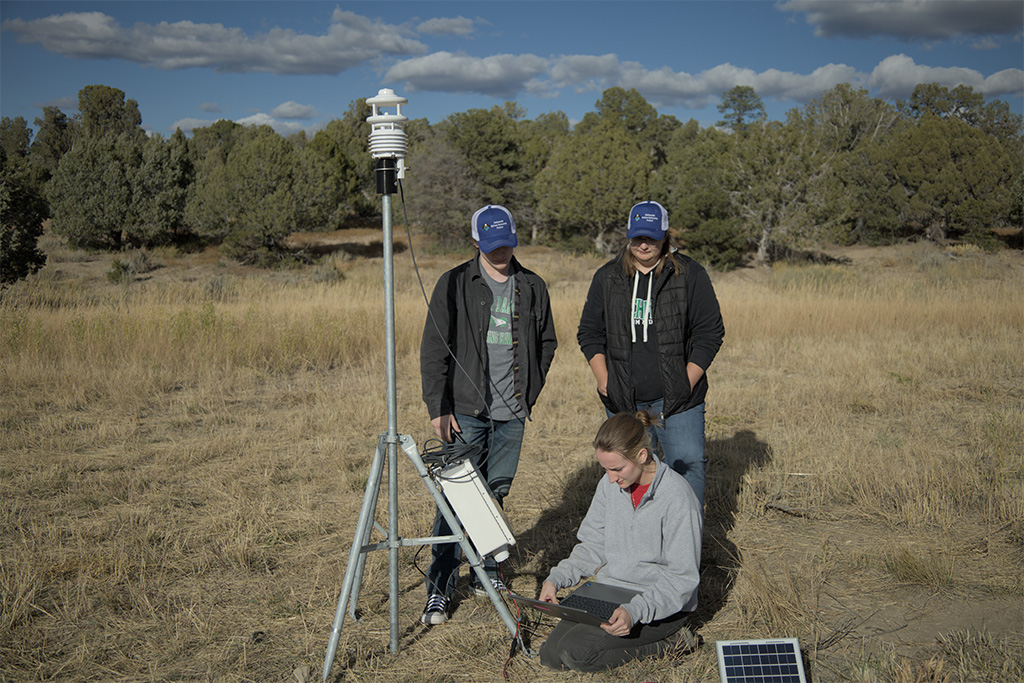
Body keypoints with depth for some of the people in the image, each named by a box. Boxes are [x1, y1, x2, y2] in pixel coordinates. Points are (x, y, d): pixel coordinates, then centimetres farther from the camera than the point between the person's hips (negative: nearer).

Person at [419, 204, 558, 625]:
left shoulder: (533, 287, 8)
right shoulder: (454, 285, -3)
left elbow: (546, 343, 20)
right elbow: (433, 350, -4)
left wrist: (530, 392, 10)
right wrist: (438, 408, -11)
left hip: (511, 414, 3)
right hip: (465, 411, -3)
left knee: (496, 492, 8)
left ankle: (487, 572, 22)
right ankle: (439, 589, 1)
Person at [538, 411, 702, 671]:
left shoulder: (677, 496, -21)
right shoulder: (610, 484, -2)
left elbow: (682, 578, -19)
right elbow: (594, 546, 10)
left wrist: (635, 610, -33)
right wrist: (556, 578, -7)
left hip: (661, 604, -7)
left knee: (575, 651, -22)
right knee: (550, 655, -7)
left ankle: (668, 641, -4)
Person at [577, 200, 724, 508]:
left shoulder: (690, 274, -1)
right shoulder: (607, 277, 7)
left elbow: (709, 332, 0)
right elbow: (589, 332, 13)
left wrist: (686, 383, -7)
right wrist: (603, 379, 1)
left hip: (678, 401, -2)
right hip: (624, 402, 3)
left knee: (687, 468, -4)